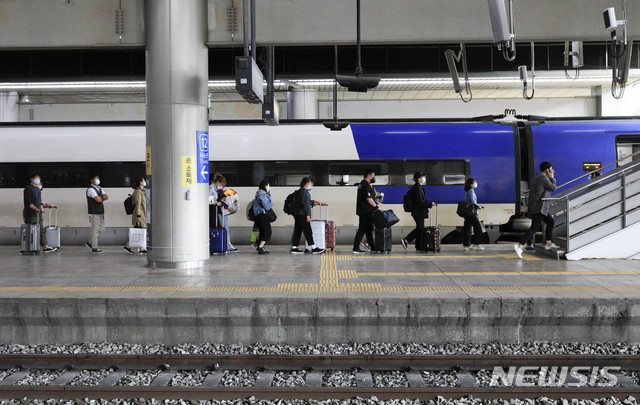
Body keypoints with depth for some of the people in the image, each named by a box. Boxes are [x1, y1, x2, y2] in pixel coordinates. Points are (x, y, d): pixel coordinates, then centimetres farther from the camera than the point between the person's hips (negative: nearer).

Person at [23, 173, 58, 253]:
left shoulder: (37, 189, 17)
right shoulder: (28, 189, -10)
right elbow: (28, 203, -17)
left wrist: (42, 211, 20)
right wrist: (36, 209, -29)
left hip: (38, 214, 9)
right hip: (31, 215, -9)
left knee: (42, 230, 5)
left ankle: (45, 247, 4)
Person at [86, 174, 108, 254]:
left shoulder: (99, 188, 18)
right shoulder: (90, 189, -10)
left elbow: (106, 197, 7)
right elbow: (98, 199, -20)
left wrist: (100, 198, -11)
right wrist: (102, 197, 1)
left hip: (100, 212, 9)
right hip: (94, 213, -9)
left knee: (101, 230, 12)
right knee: (95, 230, -5)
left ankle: (90, 243, 24)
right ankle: (94, 248, 0)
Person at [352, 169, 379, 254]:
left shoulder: (362, 183, 19)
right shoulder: (366, 185, -14)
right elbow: (368, 198, -20)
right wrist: (376, 206, -11)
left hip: (365, 211, 11)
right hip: (366, 212, -11)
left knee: (369, 229, 15)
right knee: (362, 229, -9)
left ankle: (373, 247, 23)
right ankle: (355, 249, -10)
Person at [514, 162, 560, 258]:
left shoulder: (537, 177, 15)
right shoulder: (543, 178, -15)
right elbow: (553, 188, -5)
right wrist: (552, 178, 8)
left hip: (535, 207, 10)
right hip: (539, 208, -10)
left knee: (550, 222, 23)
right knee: (534, 228, -15)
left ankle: (548, 244, 27)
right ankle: (519, 246, -25)